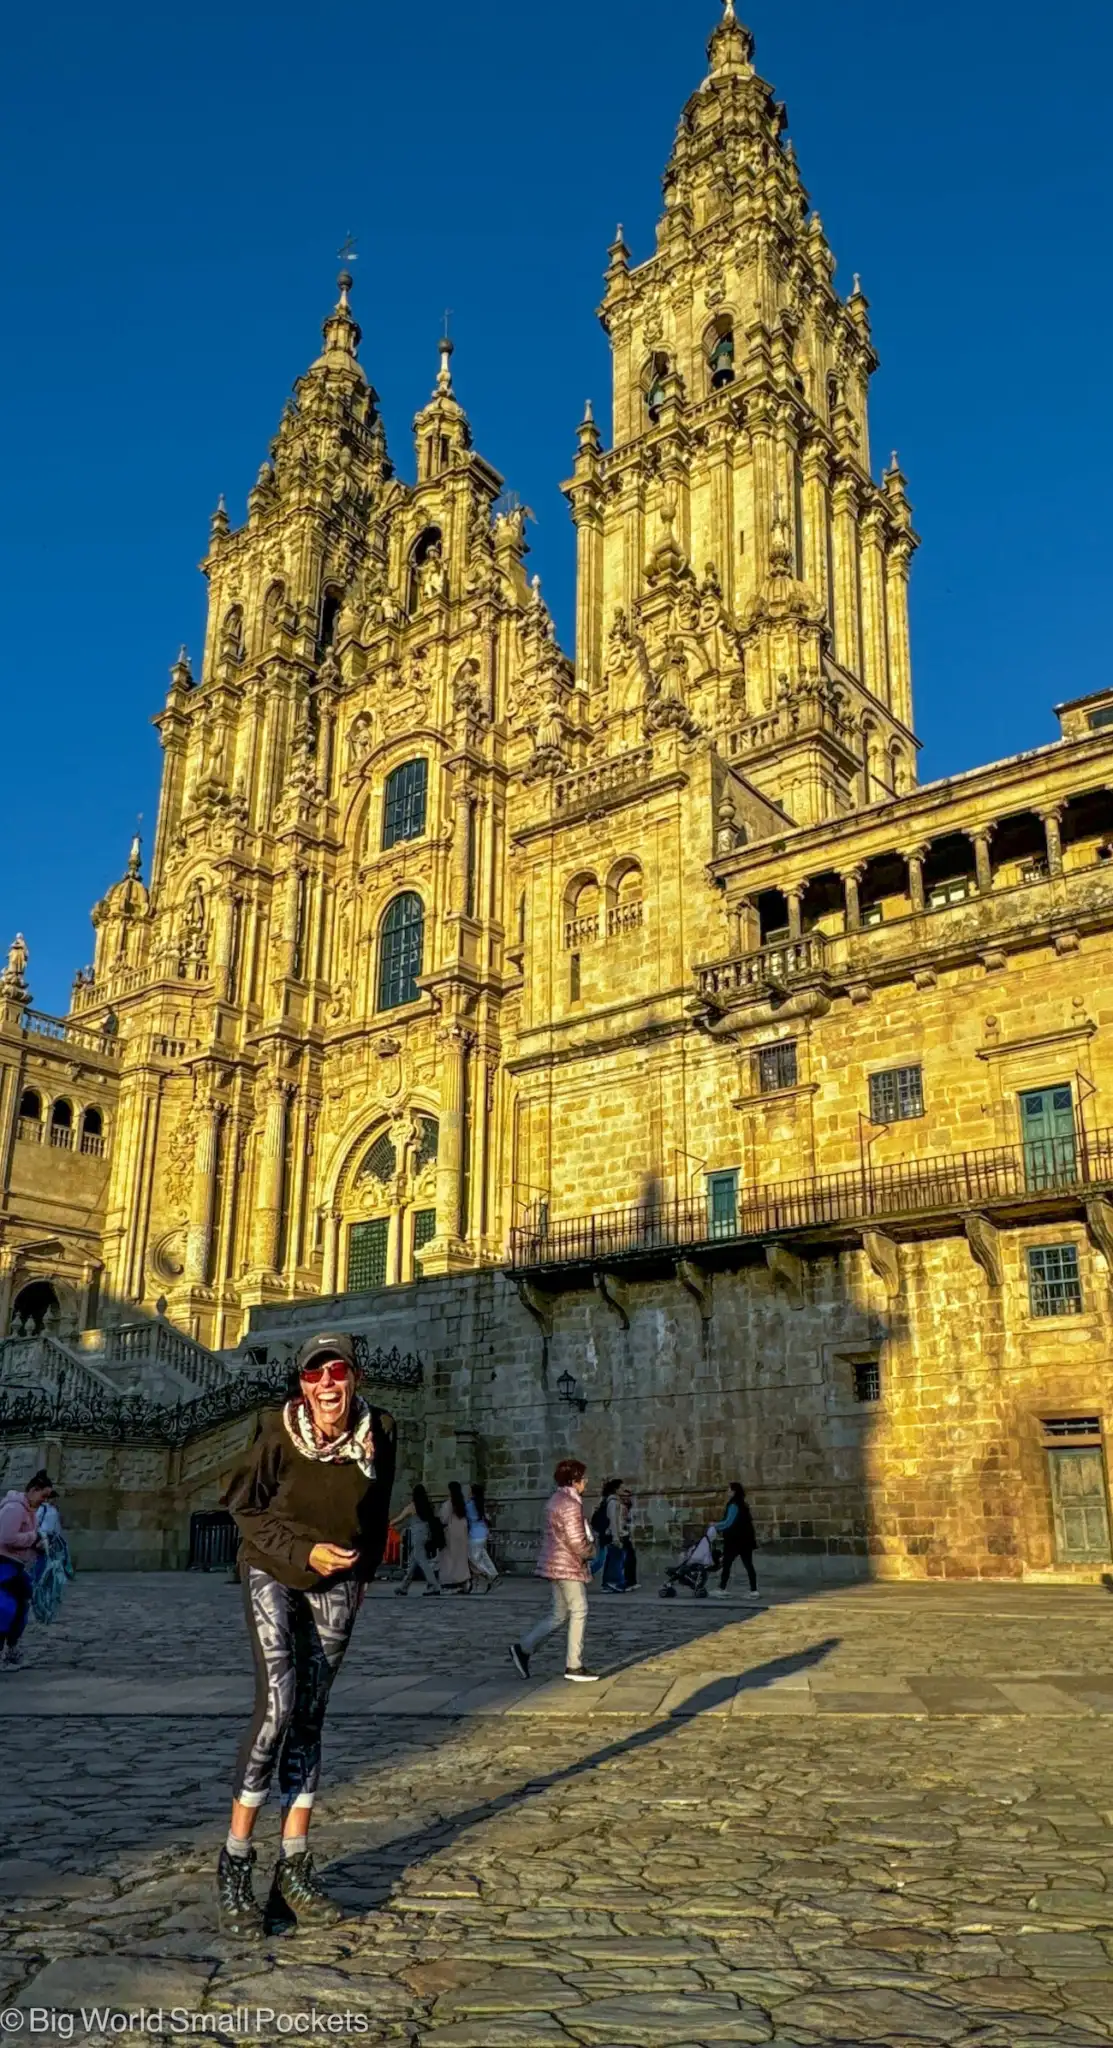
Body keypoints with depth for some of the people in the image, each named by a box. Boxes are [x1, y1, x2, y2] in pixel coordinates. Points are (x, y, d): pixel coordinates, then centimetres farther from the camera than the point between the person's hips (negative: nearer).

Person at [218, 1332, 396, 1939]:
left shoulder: (378, 1432, -12)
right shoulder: (278, 1430, -20)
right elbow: (242, 1506, -9)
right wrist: (305, 1552, -18)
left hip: (338, 1585, 3)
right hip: (274, 1574, -3)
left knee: (310, 1717, 5)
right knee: (278, 1704, -17)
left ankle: (294, 1868, 12)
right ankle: (235, 1862, -5)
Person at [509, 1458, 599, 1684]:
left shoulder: (557, 1500, 14)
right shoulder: (570, 1504, -18)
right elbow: (578, 1542, -21)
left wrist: (587, 1544, 10)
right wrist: (591, 1548, -1)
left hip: (555, 1564, 10)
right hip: (568, 1566, -10)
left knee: (559, 1615, 14)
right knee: (579, 1612, 0)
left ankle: (523, 1648, 10)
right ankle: (574, 1666, 5)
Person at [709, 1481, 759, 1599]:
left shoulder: (734, 1505, -14)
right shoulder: (743, 1504, 14)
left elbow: (729, 1522, -17)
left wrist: (716, 1525, -2)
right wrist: (722, 1529, 19)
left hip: (735, 1540, -9)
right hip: (745, 1539, 9)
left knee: (726, 1564, -2)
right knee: (748, 1564, 5)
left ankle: (721, 1589, -1)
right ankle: (753, 1591, 2)